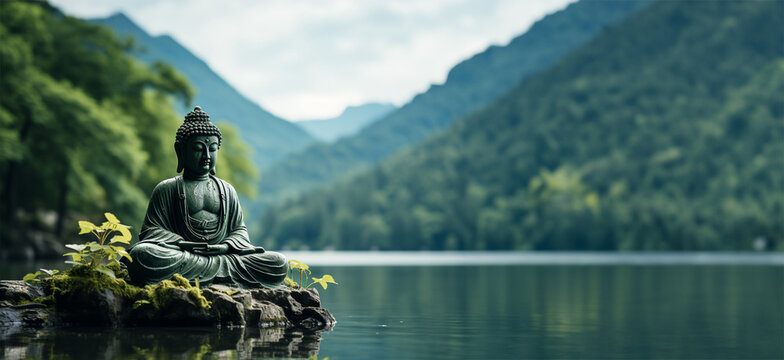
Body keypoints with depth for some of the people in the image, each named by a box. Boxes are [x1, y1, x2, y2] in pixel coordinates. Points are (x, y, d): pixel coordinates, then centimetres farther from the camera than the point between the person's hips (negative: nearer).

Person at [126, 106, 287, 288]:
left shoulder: (227, 190, 22)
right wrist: (183, 244, -16)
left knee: (279, 265, -19)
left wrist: (226, 246, -6)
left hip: (221, 254, 3)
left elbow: (239, 229, 19)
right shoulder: (167, 189, 10)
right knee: (141, 254, -38)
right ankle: (218, 268, -30)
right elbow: (151, 229, 3)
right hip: (182, 253, -3)